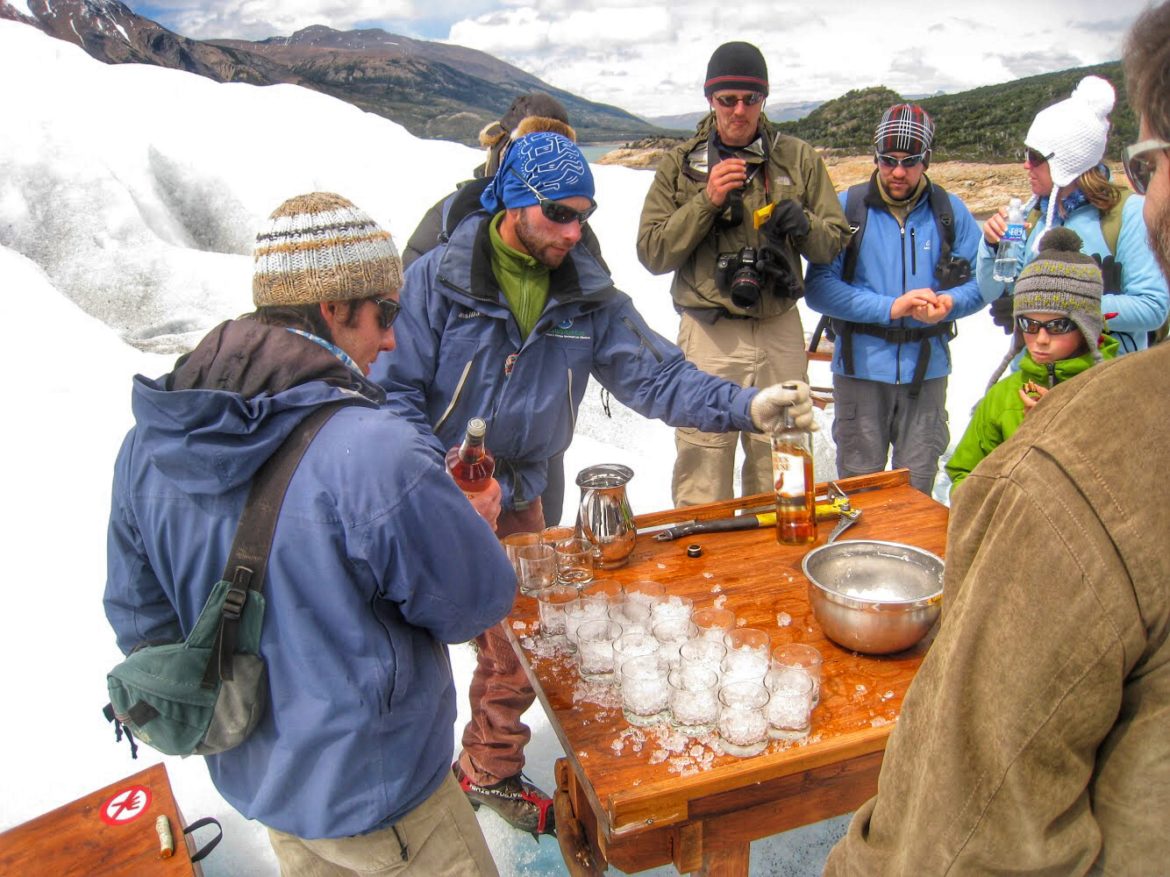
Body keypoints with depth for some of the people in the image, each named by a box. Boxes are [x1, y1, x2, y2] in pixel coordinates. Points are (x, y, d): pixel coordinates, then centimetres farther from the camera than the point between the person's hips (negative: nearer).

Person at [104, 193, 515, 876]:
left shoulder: (150, 441, -11)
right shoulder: (377, 454, -34)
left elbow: (138, 617, 1)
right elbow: (479, 602, -20)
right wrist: (461, 518, 0)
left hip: (247, 773, 7)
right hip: (373, 800, -6)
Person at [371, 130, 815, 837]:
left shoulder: (590, 296, -3)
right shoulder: (438, 278, -14)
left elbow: (657, 377, -8)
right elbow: (396, 389, -14)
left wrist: (747, 406, -22)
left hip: (516, 503, 4)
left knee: (517, 652, 15)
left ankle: (491, 771, 41)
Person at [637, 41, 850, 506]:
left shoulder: (799, 158, 9)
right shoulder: (680, 164, 5)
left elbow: (834, 241, 9)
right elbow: (652, 253, -2)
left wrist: (803, 225, -13)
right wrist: (707, 201, -13)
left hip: (781, 333, 3)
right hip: (708, 334, -2)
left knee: (779, 468, 12)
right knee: (702, 468, -4)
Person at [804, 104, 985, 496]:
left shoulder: (950, 211, 5)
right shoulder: (848, 206, -3)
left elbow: (978, 283, 6)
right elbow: (819, 287, -12)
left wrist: (948, 303, -17)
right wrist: (890, 307, -19)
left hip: (926, 369, 2)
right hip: (862, 367, -2)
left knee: (917, 489, 13)